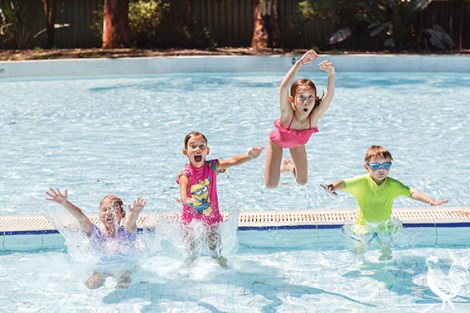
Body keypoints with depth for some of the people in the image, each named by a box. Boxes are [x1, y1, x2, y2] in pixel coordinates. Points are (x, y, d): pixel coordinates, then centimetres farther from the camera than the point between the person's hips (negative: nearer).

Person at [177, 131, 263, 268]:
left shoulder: (211, 166, -15)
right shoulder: (186, 172, -22)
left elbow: (233, 161, -30)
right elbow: (183, 184, -45)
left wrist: (250, 156, -49)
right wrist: (184, 197, -69)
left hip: (211, 214, 2)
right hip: (191, 216, -1)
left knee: (214, 245, 12)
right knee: (190, 245, 13)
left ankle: (217, 257, 44)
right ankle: (191, 257, 44)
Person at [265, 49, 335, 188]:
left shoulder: (313, 117, -38)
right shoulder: (287, 115, -45)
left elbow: (329, 94, -53)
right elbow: (284, 87, -63)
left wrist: (331, 74, -69)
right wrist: (300, 62, -65)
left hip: (298, 142, 3)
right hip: (277, 140, -3)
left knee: (302, 181, 10)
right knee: (271, 184, -5)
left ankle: (289, 165, 40)